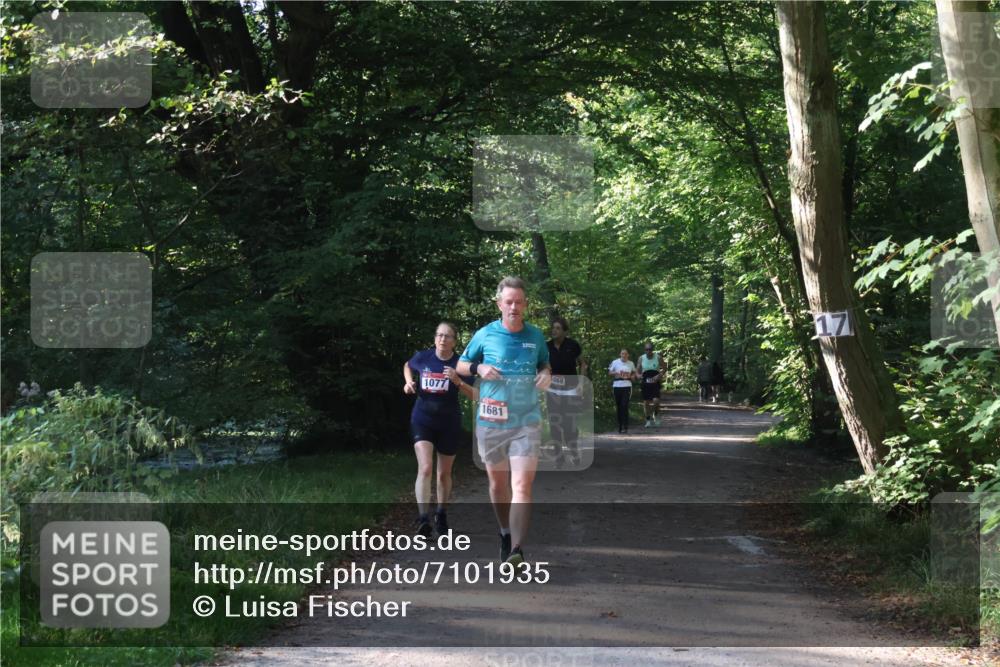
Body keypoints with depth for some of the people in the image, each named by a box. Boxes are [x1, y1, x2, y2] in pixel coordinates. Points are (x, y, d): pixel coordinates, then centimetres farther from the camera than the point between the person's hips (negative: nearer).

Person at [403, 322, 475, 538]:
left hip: (449, 423, 1)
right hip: (422, 420, -1)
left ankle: (441, 516, 34)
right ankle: (423, 519, -25)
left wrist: (458, 381, -26)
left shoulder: (460, 364, -7)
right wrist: (409, 382, 2)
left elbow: (473, 395, -10)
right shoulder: (423, 358, -4)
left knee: (444, 473, 14)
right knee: (425, 468, -19)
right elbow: (407, 366, 20)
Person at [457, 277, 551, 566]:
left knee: (522, 486, -14)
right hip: (491, 422, 1)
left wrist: (546, 375, -2)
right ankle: (505, 534, 37)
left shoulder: (536, 336, 3)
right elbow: (461, 365, 11)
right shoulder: (485, 335, -1)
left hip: (526, 422, -1)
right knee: (498, 483, 14)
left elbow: (545, 364, 21)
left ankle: (517, 549, -21)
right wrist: (479, 368, -10)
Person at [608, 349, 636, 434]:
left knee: (624, 405, -12)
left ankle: (625, 427, -13)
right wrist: (616, 373, -11)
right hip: (617, 386, 1)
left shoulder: (631, 364, 9)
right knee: (619, 407, 5)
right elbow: (609, 372, 9)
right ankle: (620, 426, 17)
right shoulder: (615, 362, 5)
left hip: (627, 386, -1)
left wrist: (632, 376, 0)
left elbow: (634, 373, 22)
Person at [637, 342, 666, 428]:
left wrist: (659, 375, -12)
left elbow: (664, 368, 6)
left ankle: (656, 415, 12)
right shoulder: (641, 358, 3)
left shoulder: (658, 357, -2)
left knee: (656, 400, -17)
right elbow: (638, 371, 9)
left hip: (655, 382, -2)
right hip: (645, 383, 2)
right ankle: (648, 420, 15)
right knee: (646, 402, 2)